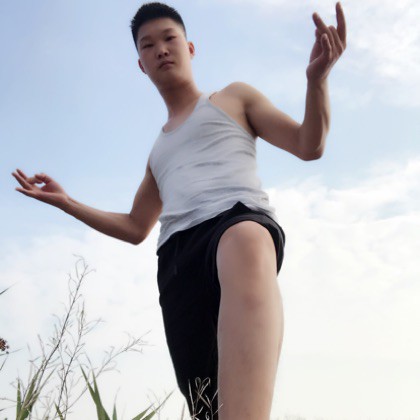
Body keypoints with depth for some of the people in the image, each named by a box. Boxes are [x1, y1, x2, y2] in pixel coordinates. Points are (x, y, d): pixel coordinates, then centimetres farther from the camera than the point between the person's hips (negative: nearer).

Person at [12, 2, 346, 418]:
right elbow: (135, 228, 39)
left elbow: (308, 145, 15)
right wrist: (65, 201, 36)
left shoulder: (234, 97, 26)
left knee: (244, 244, -44)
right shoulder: (159, 151, 38)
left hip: (240, 216, -5)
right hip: (178, 253, 5)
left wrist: (316, 78, -4)